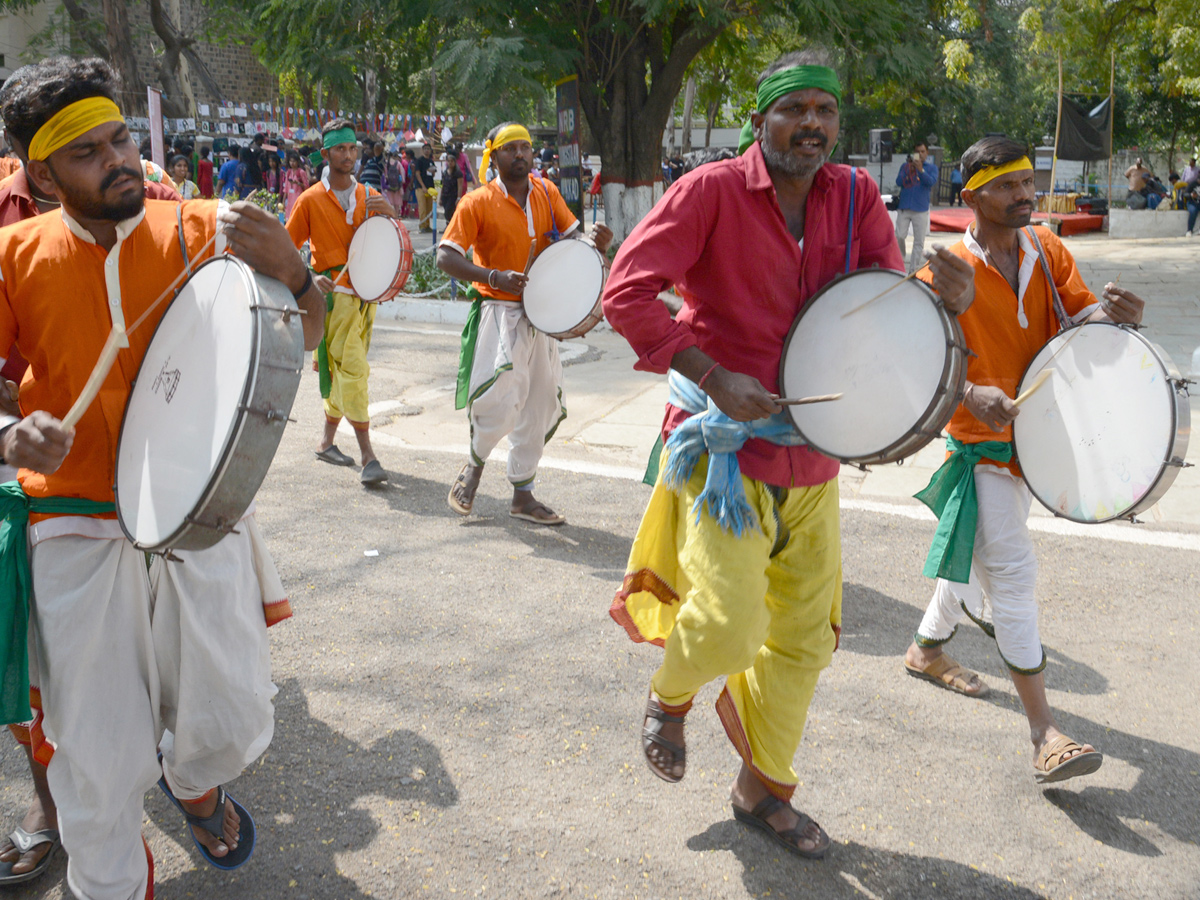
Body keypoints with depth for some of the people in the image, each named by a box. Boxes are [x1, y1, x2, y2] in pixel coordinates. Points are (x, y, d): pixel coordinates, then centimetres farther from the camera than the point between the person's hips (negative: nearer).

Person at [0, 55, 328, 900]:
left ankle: (194, 783, 41)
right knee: (100, 770, 3)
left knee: (233, 723, 3)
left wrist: (292, 275, -28)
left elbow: (300, 343, -7)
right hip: (78, 533, 0)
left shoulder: (199, 229, -3)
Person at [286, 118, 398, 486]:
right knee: (353, 370, -12)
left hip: (366, 294, 5)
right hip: (334, 294, -5)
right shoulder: (311, 200, 0)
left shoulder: (368, 196, 12)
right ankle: (368, 456, -13)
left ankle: (327, 441, 27)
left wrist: (390, 215, -8)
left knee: (341, 370, 12)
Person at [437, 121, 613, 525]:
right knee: (499, 402, -20)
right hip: (500, 314, -6)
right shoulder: (478, 203, -8)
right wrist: (494, 276, -27)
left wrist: (598, 242, -11)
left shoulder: (546, 192, 7)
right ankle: (475, 465, 12)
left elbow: (572, 237, 13)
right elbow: (445, 256, -13)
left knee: (539, 406, 10)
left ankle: (523, 495, 24)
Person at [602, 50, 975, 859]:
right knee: (730, 626, -15)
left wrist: (944, 300, -25)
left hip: (811, 456, 5)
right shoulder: (711, 191, -10)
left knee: (805, 637, 12)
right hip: (723, 446, -5)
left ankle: (764, 789, 34)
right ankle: (669, 698, 23)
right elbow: (626, 293, -15)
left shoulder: (856, 198, 4)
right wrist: (714, 377, -23)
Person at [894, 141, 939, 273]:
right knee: (899, 237, -6)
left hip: (921, 209, 0)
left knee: (919, 242, 0)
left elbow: (931, 182, -10)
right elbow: (898, 182, -1)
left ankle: (913, 271, 5)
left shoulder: (931, 168, 7)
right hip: (904, 208, 1)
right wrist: (909, 171, -15)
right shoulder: (905, 166, 10)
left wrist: (921, 170, -22)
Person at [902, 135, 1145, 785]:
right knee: (1013, 572, -10)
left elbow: (1078, 316, 0)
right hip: (981, 442, -6)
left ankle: (927, 651, 43)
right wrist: (971, 395, -36)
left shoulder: (1048, 251, 5)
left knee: (975, 556, 20)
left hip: (1036, 436, 6)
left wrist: (1108, 314, -24)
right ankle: (1043, 731, -6)